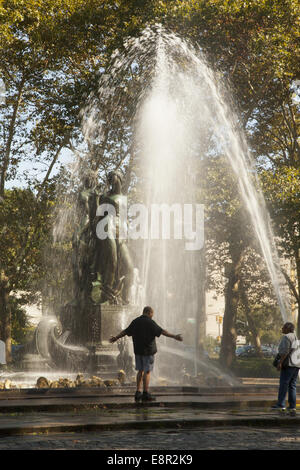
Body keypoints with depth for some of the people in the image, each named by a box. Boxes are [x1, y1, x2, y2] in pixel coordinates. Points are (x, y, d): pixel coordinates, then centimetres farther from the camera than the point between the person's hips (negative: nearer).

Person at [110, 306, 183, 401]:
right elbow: (161, 331, -18)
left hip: (138, 350, 6)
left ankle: (138, 392, 12)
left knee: (140, 371, 14)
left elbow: (125, 331, 17)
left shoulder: (135, 321, 8)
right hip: (148, 350, -6)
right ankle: (145, 394, -1)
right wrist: (174, 336, -20)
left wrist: (116, 338, 31)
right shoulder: (150, 322, -10)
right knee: (147, 372, -2)